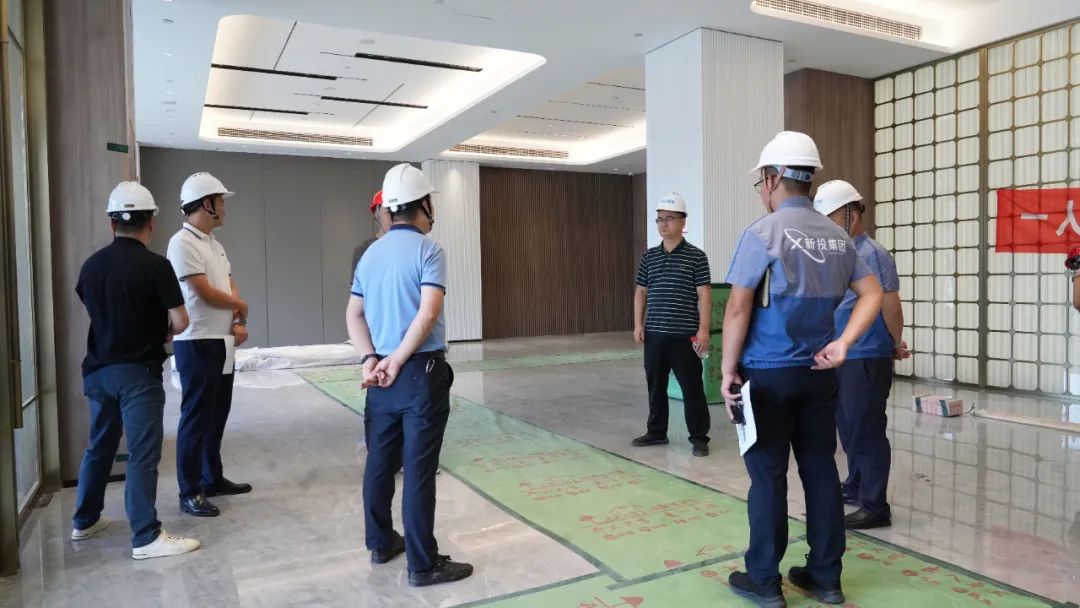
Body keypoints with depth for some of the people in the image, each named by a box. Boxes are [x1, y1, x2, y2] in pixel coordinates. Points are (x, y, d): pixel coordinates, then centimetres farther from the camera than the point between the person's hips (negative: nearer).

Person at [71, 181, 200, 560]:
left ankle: (85, 521, 35)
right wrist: (162, 332, 8)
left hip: (99, 369, 7)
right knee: (142, 454, -4)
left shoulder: (91, 265, 5)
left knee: (99, 446, 21)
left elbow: (94, 312, 18)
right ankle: (146, 537, -1)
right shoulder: (155, 266, -15)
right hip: (138, 372, -7)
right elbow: (180, 322, -13)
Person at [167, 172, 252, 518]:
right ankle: (190, 493, 7)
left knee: (217, 415, 16)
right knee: (196, 418, -2)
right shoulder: (182, 242, -14)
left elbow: (230, 286, 12)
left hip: (222, 342, 9)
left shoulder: (214, 243, 14)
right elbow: (205, 293, -19)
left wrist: (239, 323, -4)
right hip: (197, 344, -9)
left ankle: (213, 479, 28)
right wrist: (240, 306, -2)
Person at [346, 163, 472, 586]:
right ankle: (423, 564, 7)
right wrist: (398, 361, -12)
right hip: (420, 372, -7)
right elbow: (428, 314, -20)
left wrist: (370, 359, 0)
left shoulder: (371, 253, 11)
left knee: (380, 461, 16)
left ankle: (381, 543, 31)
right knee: (419, 469, -2)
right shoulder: (428, 250, -10)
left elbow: (354, 314, 9)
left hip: (381, 373, 7)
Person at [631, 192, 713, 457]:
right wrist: (638, 324, 5)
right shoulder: (649, 257, 10)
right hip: (654, 334, 5)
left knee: (692, 387, 2)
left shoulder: (696, 256, -3)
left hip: (685, 335, -4)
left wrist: (703, 329, -12)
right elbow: (641, 292, 14)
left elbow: (704, 295, -6)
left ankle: (699, 437, 14)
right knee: (655, 385, 13)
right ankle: (656, 432, 26)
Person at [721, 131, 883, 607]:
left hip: (768, 374, -6)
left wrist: (728, 370, -6)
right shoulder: (837, 237, 8)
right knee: (821, 470, 12)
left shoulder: (763, 232, -12)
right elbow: (872, 293, 9)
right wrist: (842, 344, -1)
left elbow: (738, 307, -14)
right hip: (818, 373, 6)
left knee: (768, 476, 3)